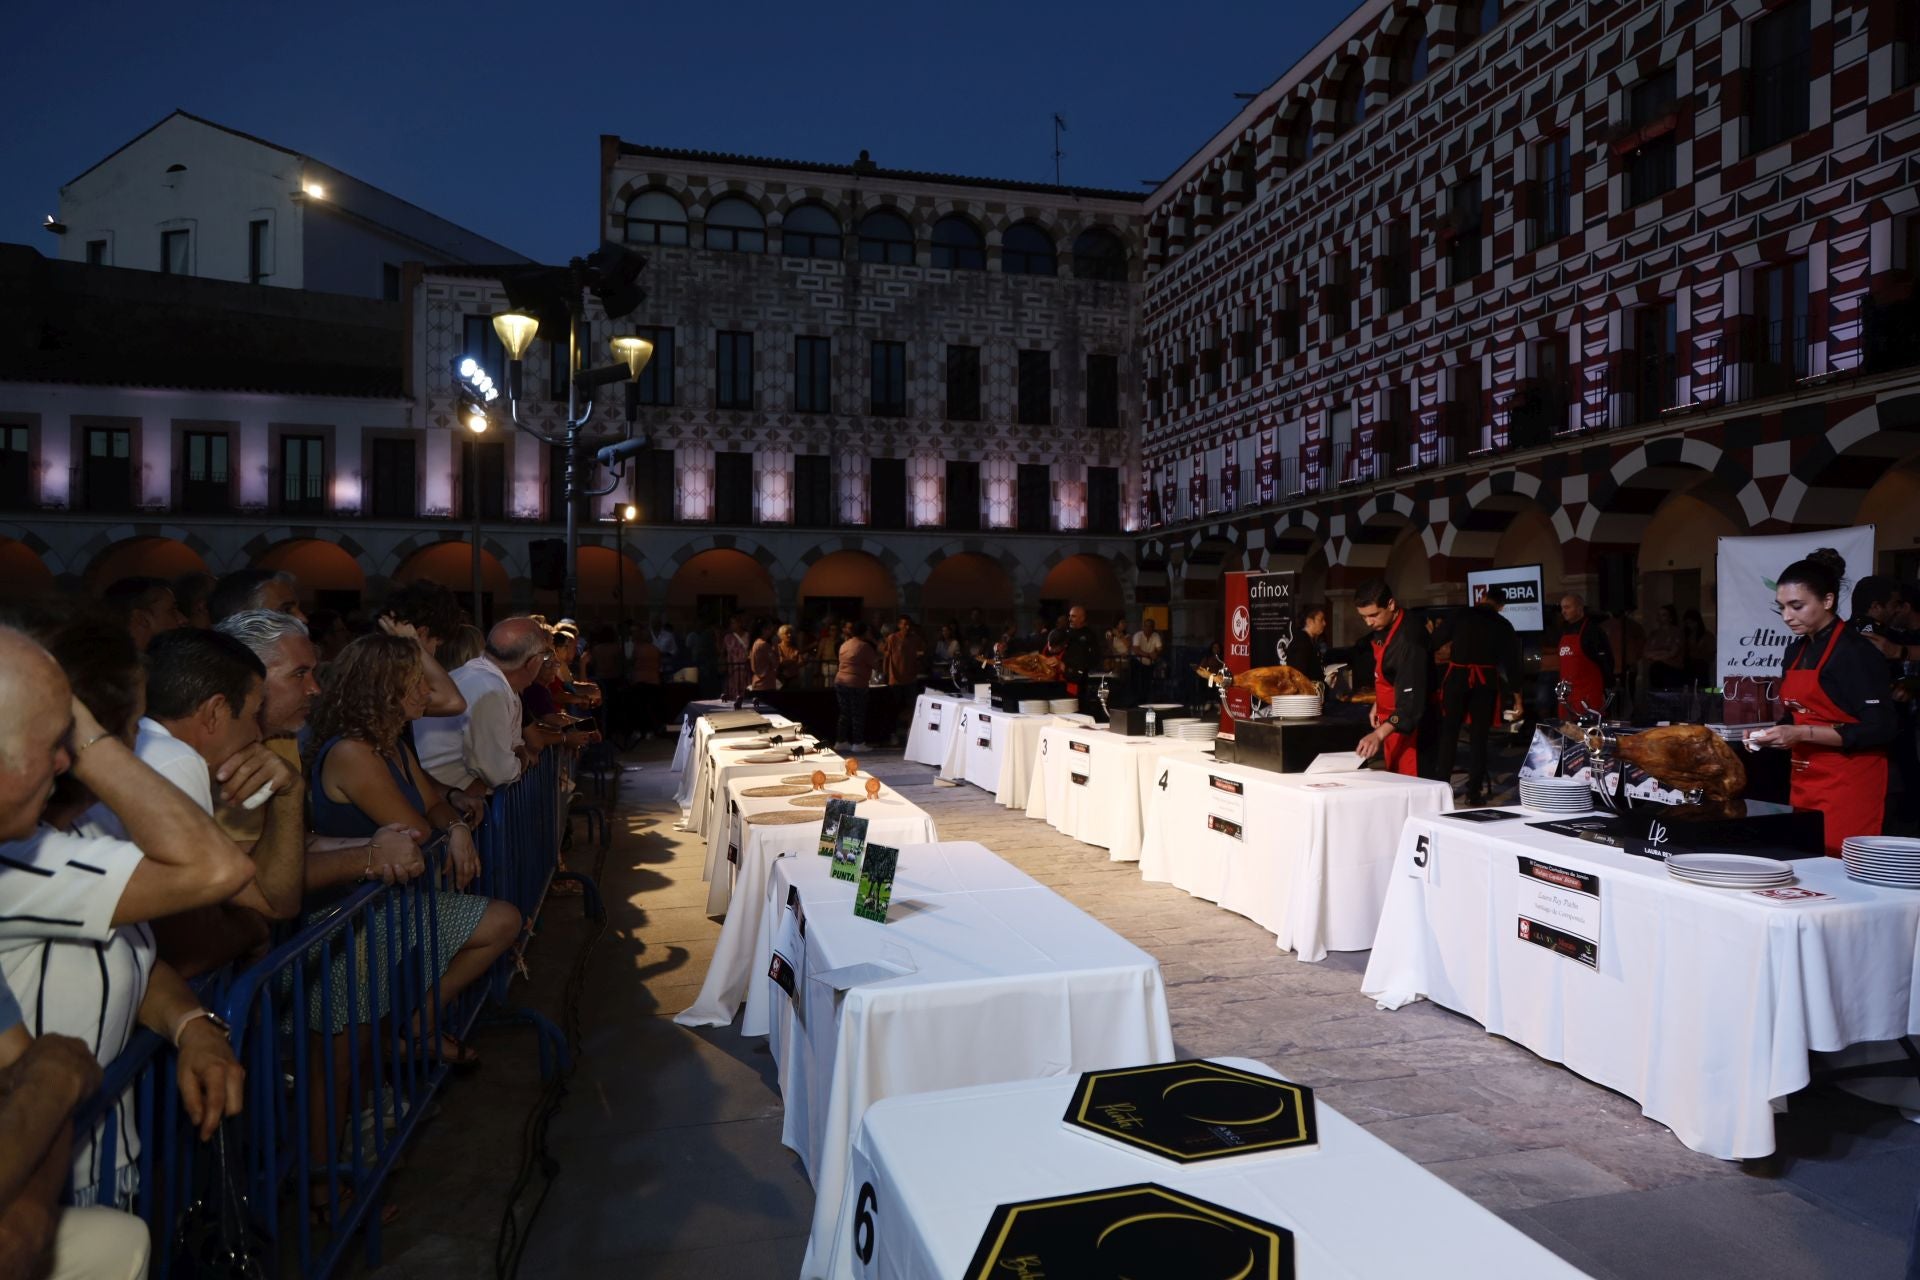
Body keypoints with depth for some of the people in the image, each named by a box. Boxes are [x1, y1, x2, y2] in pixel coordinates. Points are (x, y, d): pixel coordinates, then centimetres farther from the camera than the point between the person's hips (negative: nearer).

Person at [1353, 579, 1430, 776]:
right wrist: (1377, 705, 17)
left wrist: (1379, 734, -41)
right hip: (1390, 721, 9)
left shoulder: (1409, 639, -26)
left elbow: (1411, 699, -32)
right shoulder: (1382, 627, 2)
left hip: (1408, 725, -8)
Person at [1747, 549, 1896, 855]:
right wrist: (1772, 735, 3)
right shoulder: (1796, 650, 11)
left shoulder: (1855, 652, -12)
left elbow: (1878, 729, -16)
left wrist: (1802, 734, -21)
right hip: (1805, 781, 7)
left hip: (1848, 783, -7)